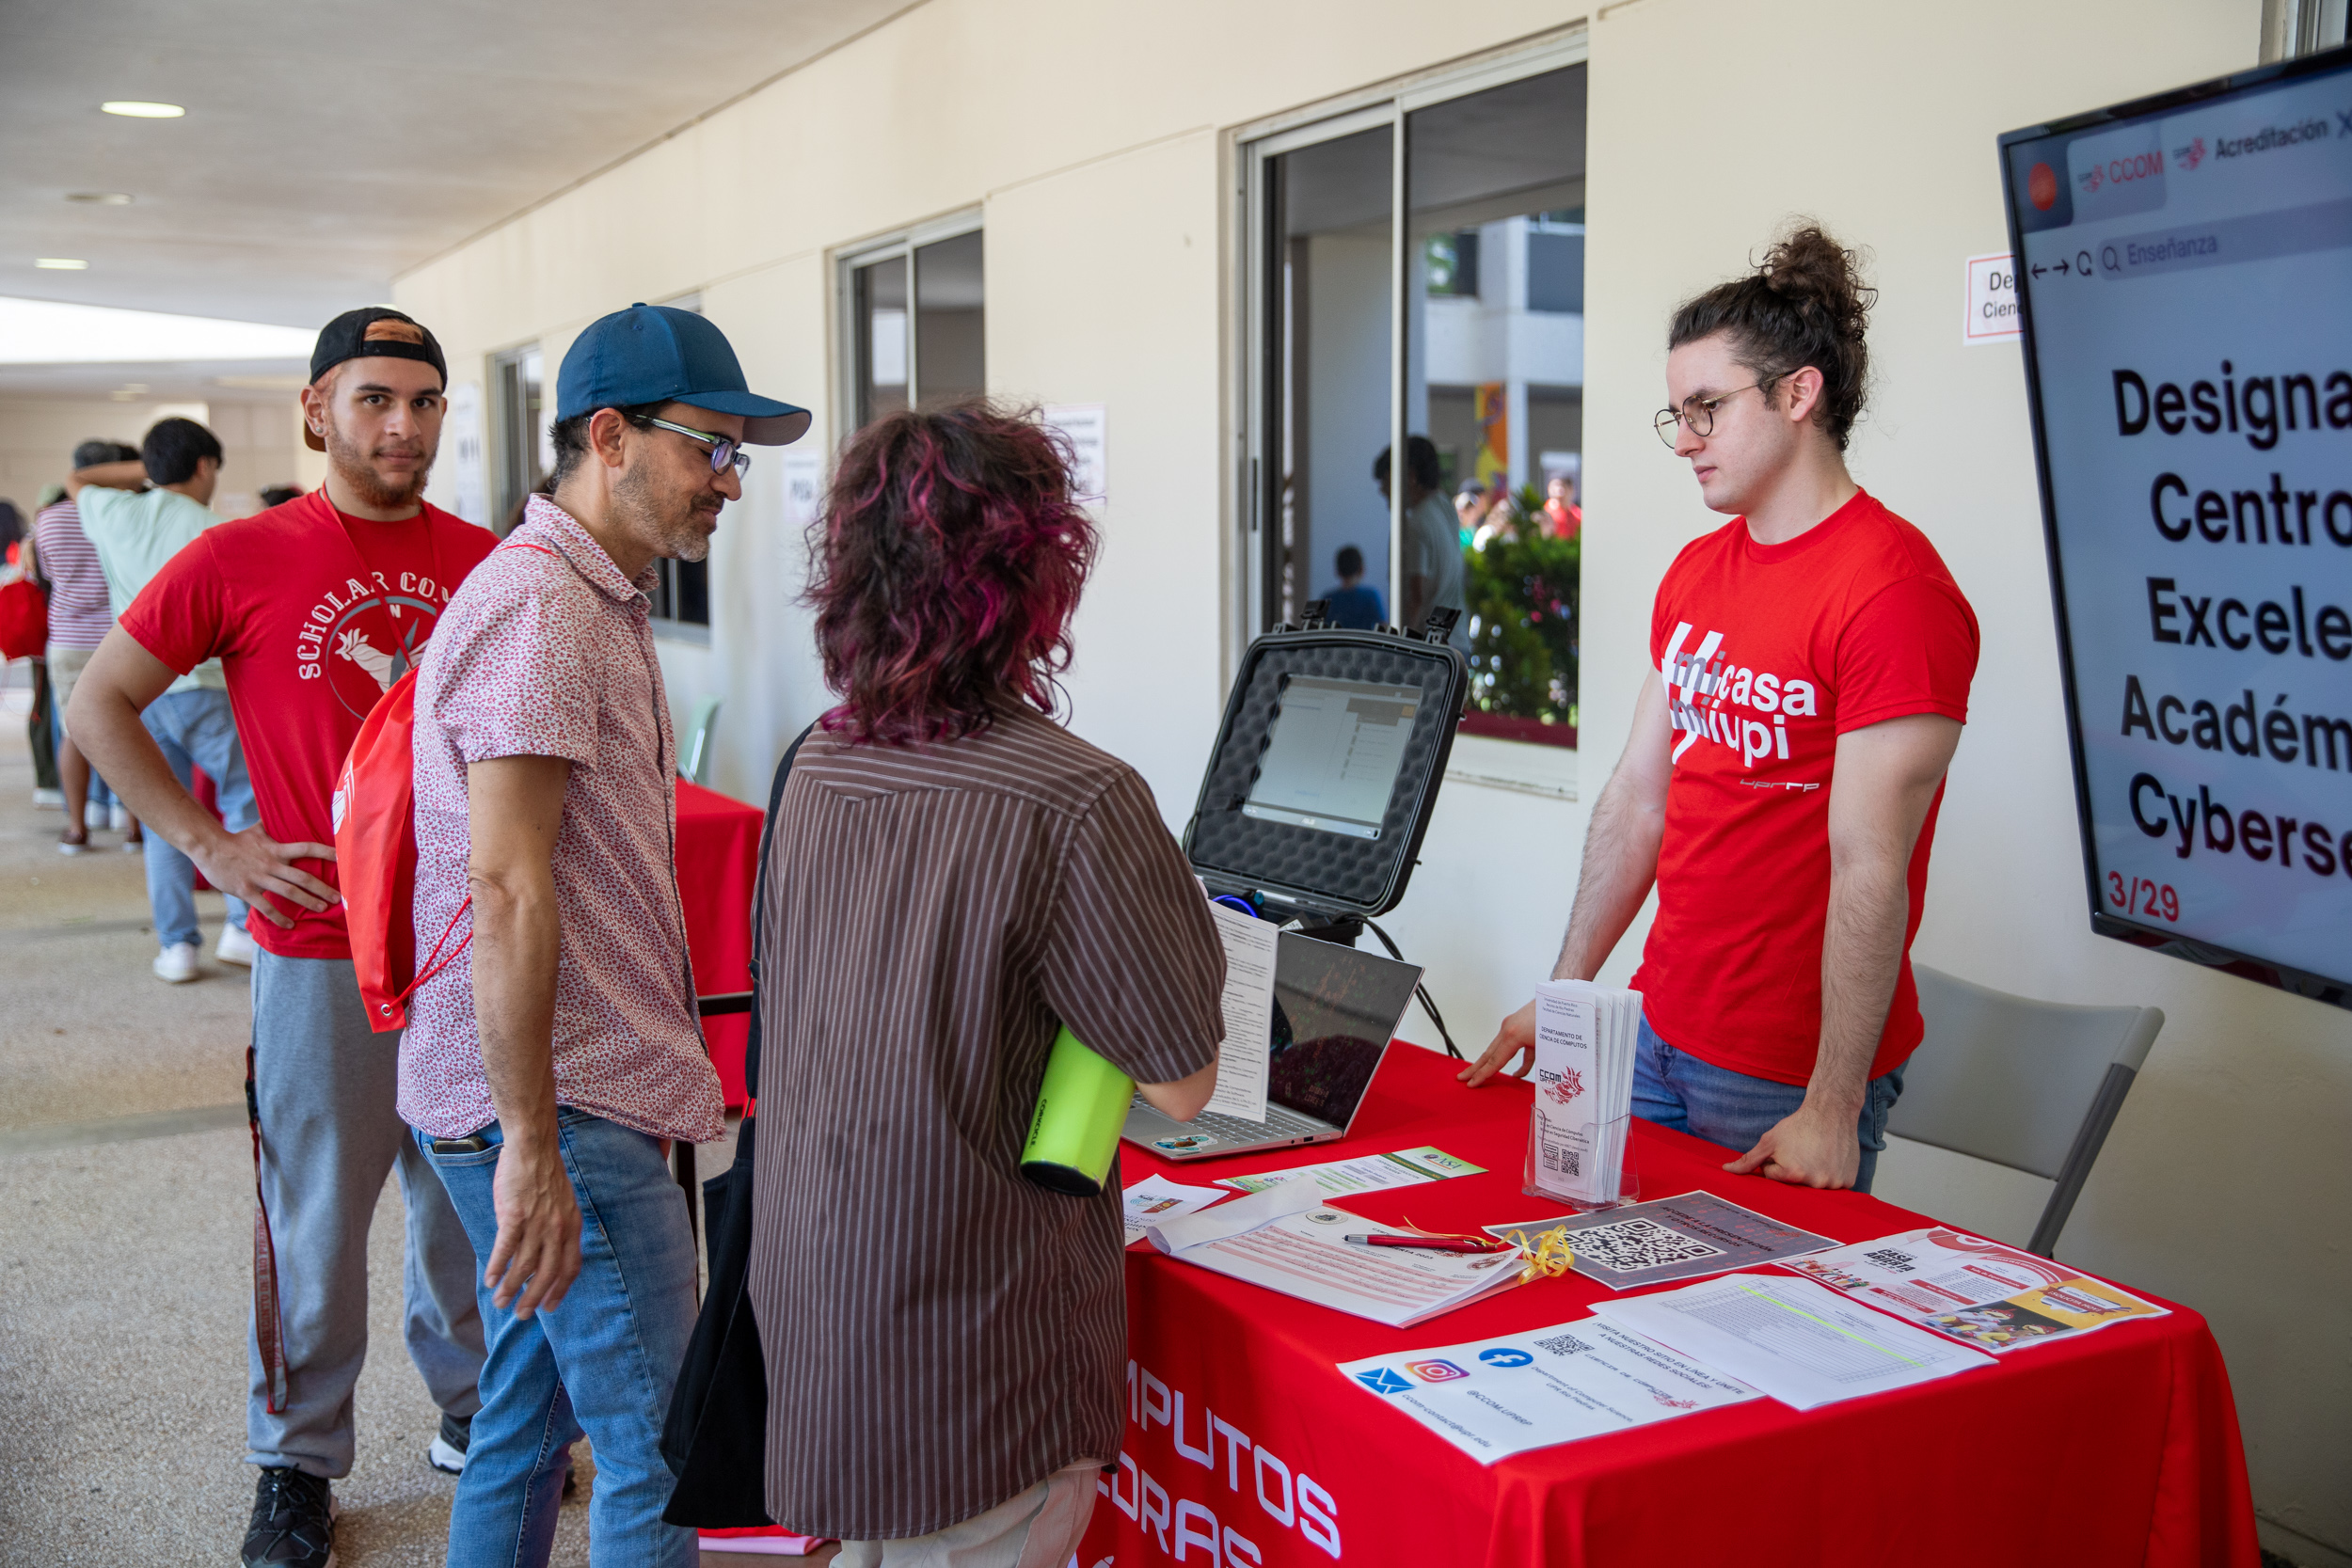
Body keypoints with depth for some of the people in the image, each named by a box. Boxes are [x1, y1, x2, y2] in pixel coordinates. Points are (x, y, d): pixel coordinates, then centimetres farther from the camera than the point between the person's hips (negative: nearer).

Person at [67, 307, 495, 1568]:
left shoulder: (488, 563, 3)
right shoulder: (241, 560, -6)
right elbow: (98, 706, 1)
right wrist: (209, 843, -7)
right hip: (321, 951, -3)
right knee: (317, 1217, 8)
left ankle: (477, 1416, 35)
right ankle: (296, 1461, 26)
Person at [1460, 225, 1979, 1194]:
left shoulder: (1894, 590, -16)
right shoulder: (1693, 574, 9)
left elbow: (1869, 869, -20)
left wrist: (1833, 1110, -21)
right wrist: (1561, 1000, 10)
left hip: (1789, 1079, -7)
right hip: (1654, 1037, 7)